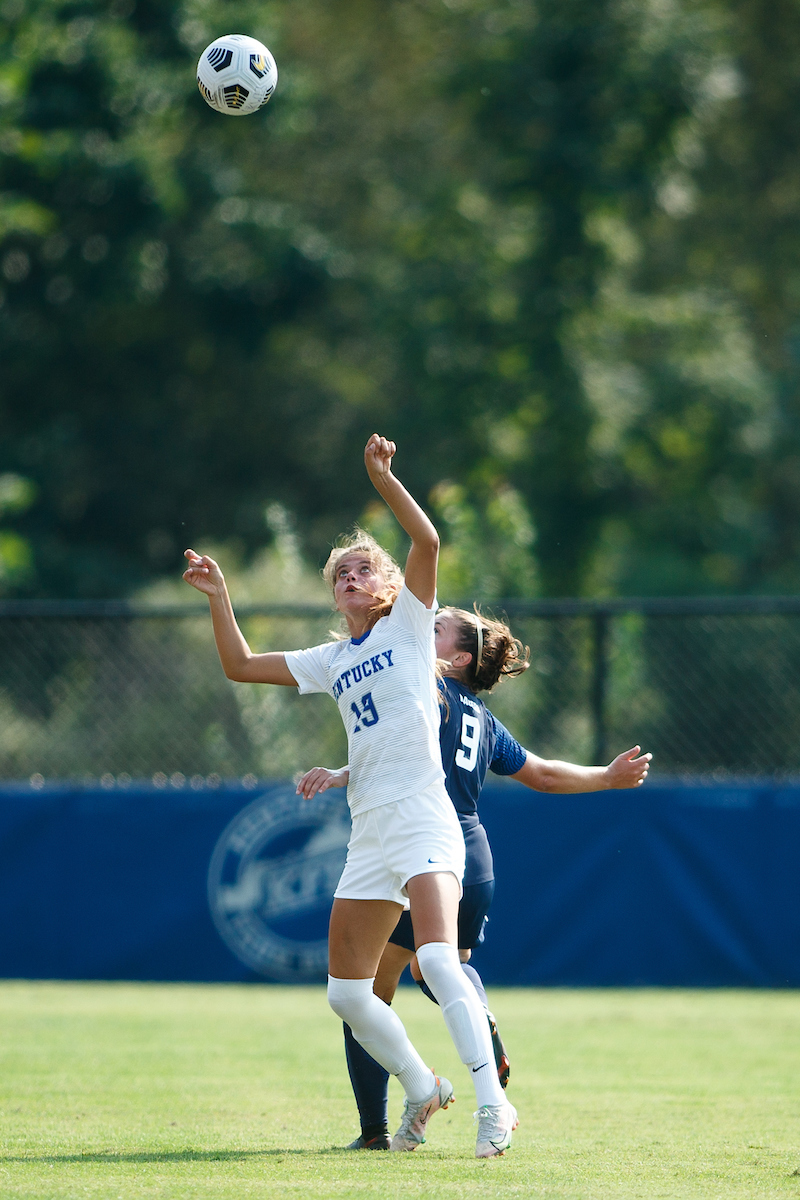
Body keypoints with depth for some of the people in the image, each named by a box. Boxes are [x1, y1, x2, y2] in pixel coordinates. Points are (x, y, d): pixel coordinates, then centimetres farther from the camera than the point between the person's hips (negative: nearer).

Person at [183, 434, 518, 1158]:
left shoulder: (410, 624, 5)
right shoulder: (333, 662, 19)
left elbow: (427, 542, -11)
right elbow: (241, 666, 21)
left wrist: (382, 478, -16)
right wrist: (219, 597, 14)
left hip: (425, 821, -7)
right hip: (369, 837, 7)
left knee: (437, 958, -26)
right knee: (348, 992, 6)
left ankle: (492, 1104, -27)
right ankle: (421, 1090, 26)